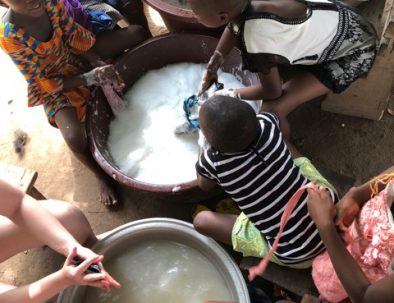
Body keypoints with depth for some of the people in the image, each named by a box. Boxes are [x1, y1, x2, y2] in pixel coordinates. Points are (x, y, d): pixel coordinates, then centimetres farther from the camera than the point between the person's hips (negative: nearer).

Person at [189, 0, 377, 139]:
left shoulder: (256, 43, -37)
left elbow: (273, 92, -17)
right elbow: (234, 24, 8)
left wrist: (231, 95, -4)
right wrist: (213, 66, 3)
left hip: (354, 53, -7)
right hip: (336, 17, 7)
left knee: (274, 108, -13)